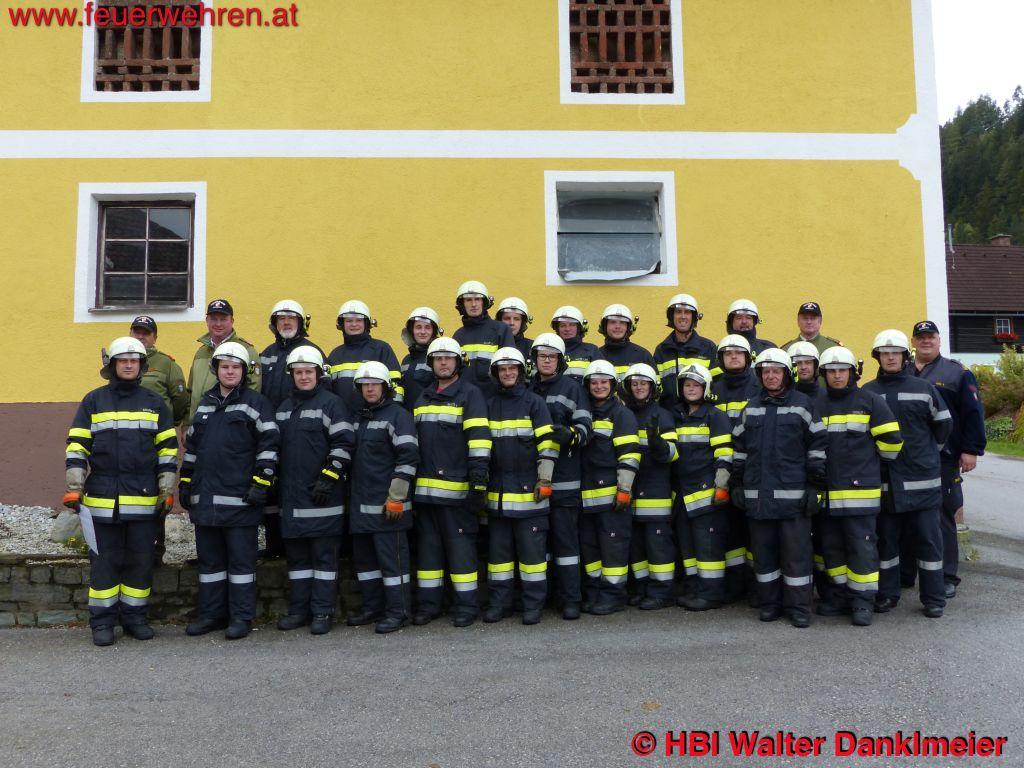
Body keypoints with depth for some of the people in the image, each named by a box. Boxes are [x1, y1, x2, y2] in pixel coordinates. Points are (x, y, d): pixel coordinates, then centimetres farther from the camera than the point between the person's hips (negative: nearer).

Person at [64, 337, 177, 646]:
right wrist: (74, 488, -2)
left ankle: (134, 616, 20)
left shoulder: (154, 403, 8)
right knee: (104, 560, 5)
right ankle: (102, 621, 15)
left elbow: (168, 449, 8)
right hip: (102, 498, -1)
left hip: (143, 498, 1)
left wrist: (167, 490, 4)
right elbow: (76, 447, 4)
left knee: (140, 560, 7)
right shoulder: (93, 401, 5)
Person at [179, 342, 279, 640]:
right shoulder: (205, 404, 16)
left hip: (239, 499, -6)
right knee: (209, 559, 13)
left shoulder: (256, 403, -3)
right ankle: (211, 613, 24)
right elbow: (191, 445, 22)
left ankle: (241, 617, 10)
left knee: (241, 559, 2)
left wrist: (261, 484, -14)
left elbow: (269, 445, -8)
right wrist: (185, 483, 18)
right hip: (205, 499, 6)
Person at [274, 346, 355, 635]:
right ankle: (299, 609, 21)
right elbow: (276, 447, 23)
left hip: (323, 495, -7)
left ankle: (323, 611, 7)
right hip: (291, 495, 7)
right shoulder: (284, 407, 17)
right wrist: (277, 482, 17)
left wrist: (328, 478, -16)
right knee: (296, 555, 12)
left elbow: (344, 443, -11)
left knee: (324, 554, 0)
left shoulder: (331, 402, -5)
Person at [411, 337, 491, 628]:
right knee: (428, 546, 11)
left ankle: (466, 605, 9)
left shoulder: (470, 394, -2)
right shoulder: (423, 397, 18)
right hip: (424, 487, 6)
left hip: (457, 488, -6)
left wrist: (478, 481, -17)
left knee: (460, 547, -1)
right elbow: (412, 439, 23)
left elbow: (479, 439, -10)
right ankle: (428, 603, 20)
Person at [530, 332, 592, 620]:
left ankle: (570, 599, 5)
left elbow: (585, 427, -6)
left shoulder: (572, 388, 2)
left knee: (565, 538, -1)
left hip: (564, 479, -4)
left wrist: (571, 434, -26)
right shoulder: (527, 390, 13)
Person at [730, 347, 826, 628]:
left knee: (796, 552, 1)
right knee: (763, 551, 9)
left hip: (793, 494, -4)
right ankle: (769, 603, 21)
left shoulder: (803, 405, 2)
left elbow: (817, 445, 0)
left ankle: (799, 608, 11)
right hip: (758, 494, 4)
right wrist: (737, 483, 12)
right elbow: (739, 447, 16)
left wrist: (815, 484, -4)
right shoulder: (751, 408, 13)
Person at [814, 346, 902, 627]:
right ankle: (841, 594, 24)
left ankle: (863, 600, 8)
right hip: (827, 492, 4)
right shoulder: (816, 404, 8)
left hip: (860, 489, -4)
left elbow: (891, 438, 0)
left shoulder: (870, 401, -2)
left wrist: (870, 462, 8)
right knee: (832, 546, 12)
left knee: (862, 546, -1)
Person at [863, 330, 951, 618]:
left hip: (922, 479, -1)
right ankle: (887, 594, 21)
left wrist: (929, 453, 14)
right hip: (883, 481, 1)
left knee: (928, 538, 4)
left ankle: (933, 598, 15)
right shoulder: (867, 392, 4)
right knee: (886, 538, 9)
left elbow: (944, 424, 12)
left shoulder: (923, 388, 1)